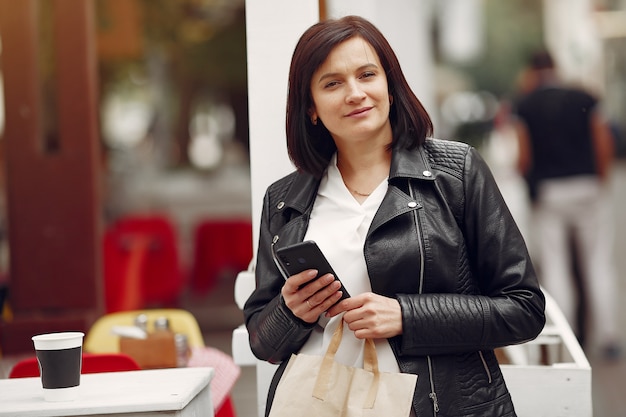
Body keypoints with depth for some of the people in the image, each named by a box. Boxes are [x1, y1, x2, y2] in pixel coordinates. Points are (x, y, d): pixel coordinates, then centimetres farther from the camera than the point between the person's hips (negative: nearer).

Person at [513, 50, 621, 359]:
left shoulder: (525, 105, -1)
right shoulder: (583, 99, 3)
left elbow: (524, 157, -6)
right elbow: (605, 145, -3)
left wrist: (526, 176, 16)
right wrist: (600, 178, 11)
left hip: (547, 191, -1)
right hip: (587, 186, 1)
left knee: (554, 265, 5)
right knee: (597, 262, 8)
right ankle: (606, 335, 8)